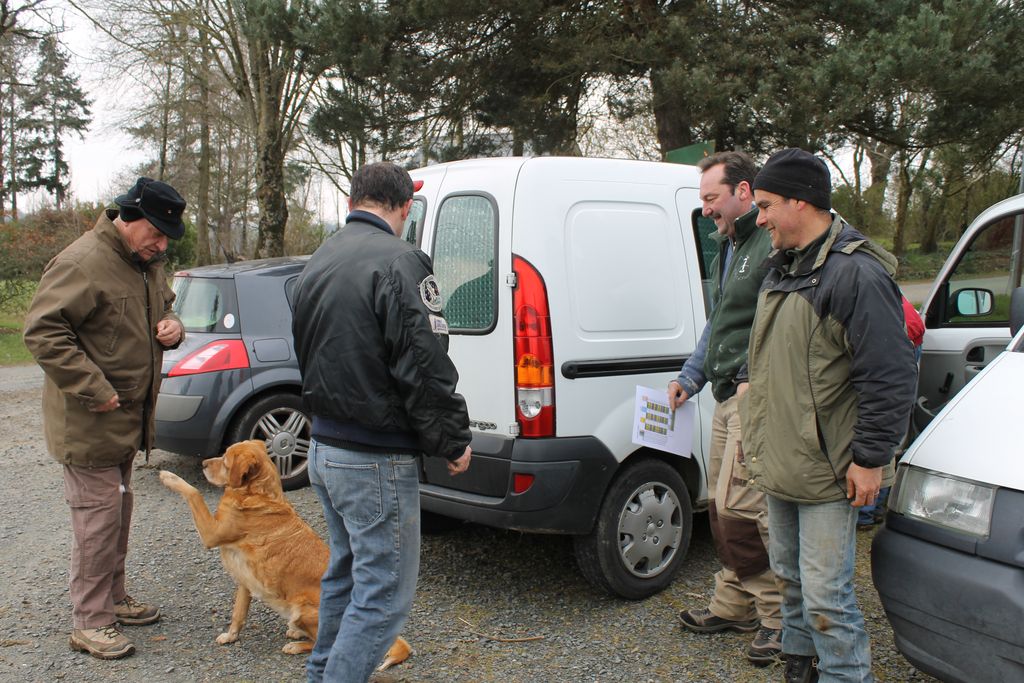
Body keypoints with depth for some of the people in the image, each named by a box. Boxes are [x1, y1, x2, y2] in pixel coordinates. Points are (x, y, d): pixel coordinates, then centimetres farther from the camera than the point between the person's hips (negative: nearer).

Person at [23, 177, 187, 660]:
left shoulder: (147, 264, 11)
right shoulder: (82, 262, -19)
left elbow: (161, 309, 27)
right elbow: (42, 331, -23)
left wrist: (172, 328, 2)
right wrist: (93, 390, -25)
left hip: (128, 417, 9)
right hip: (89, 421, -9)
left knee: (118, 512, 18)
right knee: (97, 516, -4)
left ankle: (113, 598, 33)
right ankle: (89, 623, 7)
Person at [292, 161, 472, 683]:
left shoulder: (317, 263, 11)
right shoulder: (398, 261, -18)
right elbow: (424, 366, -21)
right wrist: (454, 441, -10)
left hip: (324, 448, 10)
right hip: (375, 460, -9)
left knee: (346, 571, 25)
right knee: (384, 594, 1)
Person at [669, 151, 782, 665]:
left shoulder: (774, 244, -12)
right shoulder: (727, 248, 20)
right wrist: (690, 377, 22)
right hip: (728, 397, 10)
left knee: (739, 508, -10)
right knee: (723, 506, 14)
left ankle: (778, 614, 5)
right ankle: (733, 605, 27)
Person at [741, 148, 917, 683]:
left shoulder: (856, 273, -18)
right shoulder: (782, 267, 12)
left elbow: (891, 377, -20)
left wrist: (870, 458, -19)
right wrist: (760, 439, 24)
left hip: (826, 472, -9)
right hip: (779, 465, 9)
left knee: (825, 593, -3)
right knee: (789, 575, 21)